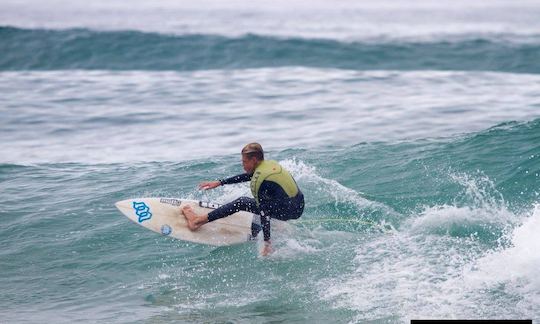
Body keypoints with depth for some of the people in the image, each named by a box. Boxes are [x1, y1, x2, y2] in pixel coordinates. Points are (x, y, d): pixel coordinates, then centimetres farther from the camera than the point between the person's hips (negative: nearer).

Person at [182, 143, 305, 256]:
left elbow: (264, 213, -21)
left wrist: (267, 242, -21)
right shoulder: (270, 164, 9)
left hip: (288, 212, -8)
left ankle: (199, 220, 3)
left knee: (241, 203, 0)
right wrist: (219, 183, 25)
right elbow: (246, 177, 22)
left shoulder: (259, 181, -17)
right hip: (299, 207, 8)